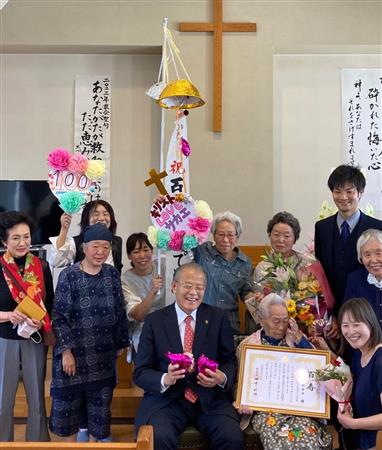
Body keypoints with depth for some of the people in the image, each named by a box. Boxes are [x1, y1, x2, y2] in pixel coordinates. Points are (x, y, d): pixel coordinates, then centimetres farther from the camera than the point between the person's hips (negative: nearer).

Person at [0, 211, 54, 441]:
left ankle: (38, 442, 30)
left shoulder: (42, 267, -2)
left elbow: (51, 305, 4)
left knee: (37, 396, 13)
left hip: (35, 340, 2)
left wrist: (41, 322, -14)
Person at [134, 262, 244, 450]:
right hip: (167, 399, -1)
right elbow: (141, 373, 1)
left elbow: (230, 361, 7)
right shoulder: (154, 321, 2)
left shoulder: (218, 318, 5)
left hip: (211, 398, 1)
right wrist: (165, 379, -20)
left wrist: (222, 378, -16)